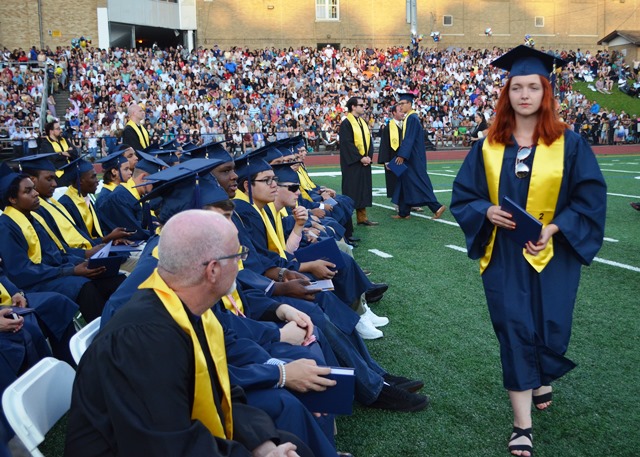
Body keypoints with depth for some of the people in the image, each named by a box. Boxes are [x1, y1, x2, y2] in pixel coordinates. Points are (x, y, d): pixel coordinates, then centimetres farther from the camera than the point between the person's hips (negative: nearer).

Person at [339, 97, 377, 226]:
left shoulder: (363, 123, 15)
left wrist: (368, 156, -3)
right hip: (352, 163, -8)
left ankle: (362, 217, 15)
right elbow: (347, 143, -17)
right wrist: (360, 158, -18)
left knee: (363, 190, 9)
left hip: (364, 162, 8)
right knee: (352, 191, -4)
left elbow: (369, 141, 13)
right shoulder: (346, 123, -10)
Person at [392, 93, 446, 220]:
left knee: (419, 182, -6)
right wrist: (401, 154, 18)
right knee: (405, 182, 9)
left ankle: (437, 207, -2)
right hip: (410, 157, 10)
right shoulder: (409, 117, 14)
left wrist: (402, 155, -23)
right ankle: (404, 212, 12)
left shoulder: (412, 118, -15)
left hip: (413, 158, -10)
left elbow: (409, 139, -21)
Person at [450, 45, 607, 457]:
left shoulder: (569, 143, -4)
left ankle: (543, 377, 43)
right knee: (513, 329, -1)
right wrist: (486, 211, -14)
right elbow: (463, 194, 6)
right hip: (503, 254, 1)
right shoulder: (488, 146, 2)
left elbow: (591, 197, -5)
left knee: (550, 327, 5)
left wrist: (553, 228, -17)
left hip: (553, 254, -1)